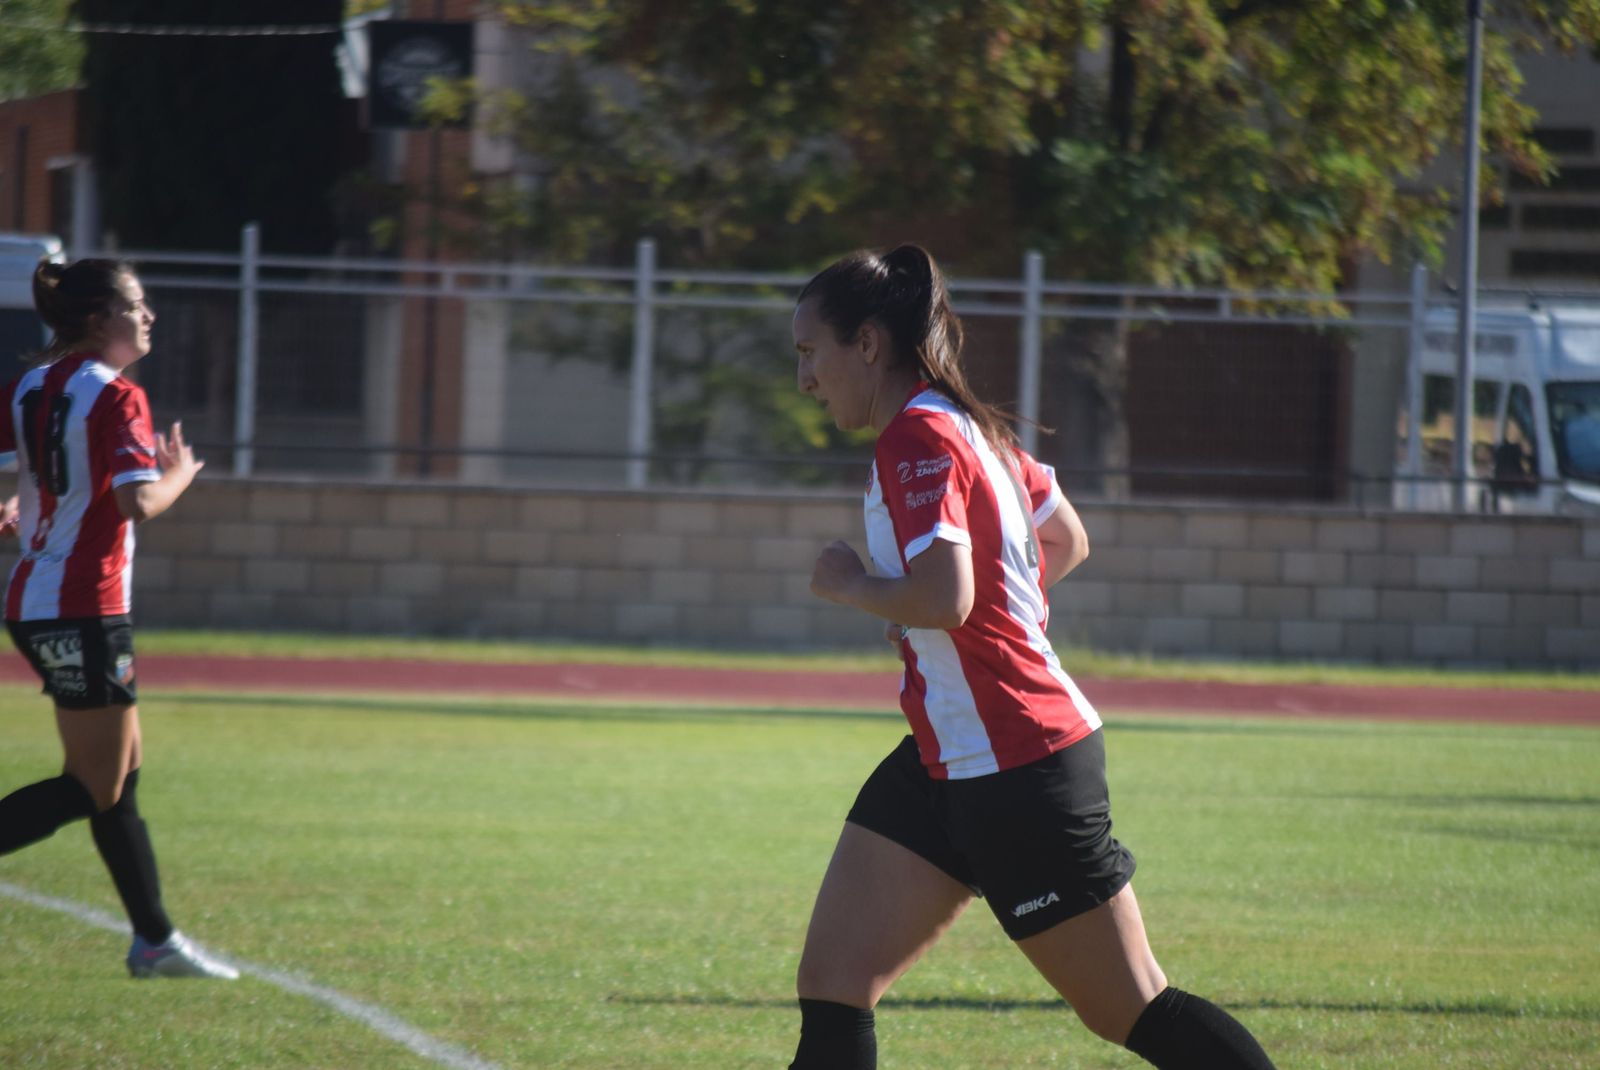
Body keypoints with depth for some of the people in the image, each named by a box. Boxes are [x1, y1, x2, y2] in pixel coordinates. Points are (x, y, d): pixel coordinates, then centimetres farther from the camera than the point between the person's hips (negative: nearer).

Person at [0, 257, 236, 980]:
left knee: (121, 769, 15)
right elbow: (139, 503, -24)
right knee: (96, 788, -4)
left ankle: (155, 940, 19)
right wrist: (180, 475, -4)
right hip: (84, 613, -9)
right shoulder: (116, 397, -14)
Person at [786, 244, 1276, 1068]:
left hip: (1018, 772, -10)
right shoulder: (969, 427, 13)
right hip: (946, 761, 10)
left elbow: (944, 599, -29)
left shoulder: (919, 439, -17)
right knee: (830, 995, 1)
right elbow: (1067, 542, 25)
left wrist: (849, 586, -12)